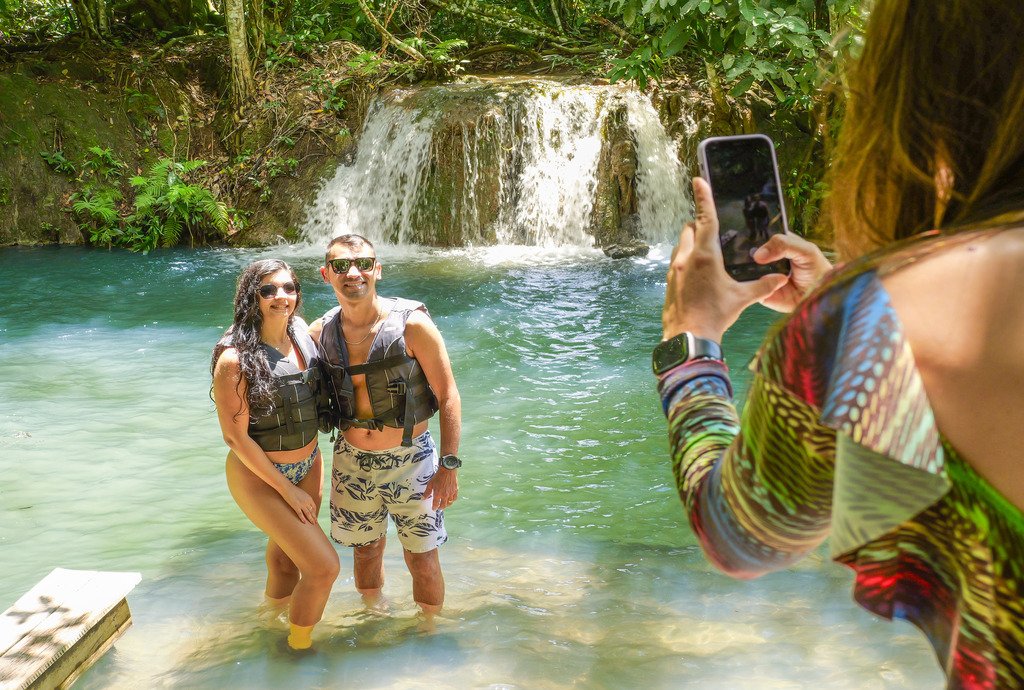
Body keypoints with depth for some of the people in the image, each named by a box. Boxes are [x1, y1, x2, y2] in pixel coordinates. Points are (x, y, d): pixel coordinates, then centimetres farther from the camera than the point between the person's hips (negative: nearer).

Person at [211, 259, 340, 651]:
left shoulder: (302, 333, -4)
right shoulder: (235, 359, -23)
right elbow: (235, 437, -19)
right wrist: (287, 489, -15)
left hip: (308, 464, 6)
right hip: (259, 476, -6)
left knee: (288, 556, 22)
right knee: (324, 567, -8)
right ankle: (300, 649, 17)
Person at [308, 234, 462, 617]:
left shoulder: (411, 324, -16)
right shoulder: (320, 333, -5)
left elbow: (448, 395, -12)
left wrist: (449, 466, -15)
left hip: (410, 460, -3)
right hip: (353, 462, 3)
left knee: (422, 561, 5)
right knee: (366, 554, 19)